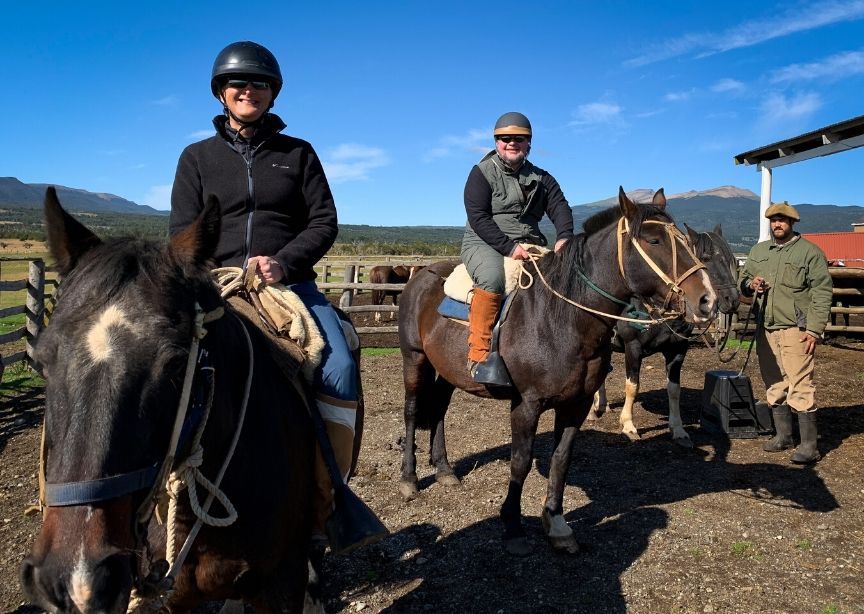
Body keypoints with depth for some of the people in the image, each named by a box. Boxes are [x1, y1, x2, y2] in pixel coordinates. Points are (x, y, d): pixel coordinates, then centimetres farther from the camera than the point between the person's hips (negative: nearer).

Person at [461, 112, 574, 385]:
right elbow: (478, 218, -11)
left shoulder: (541, 178, 16)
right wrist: (509, 246, -21)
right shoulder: (482, 173, 1)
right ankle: (479, 354, -34)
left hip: (529, 246, 5)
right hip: (484, 243, -5)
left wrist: (564, 237, -21)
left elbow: (560, 208, 2)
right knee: (492, 277, -38)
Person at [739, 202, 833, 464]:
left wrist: (814, 330, -14)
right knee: (774, 386, 12)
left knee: (800, 386, -8)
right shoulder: (759, 250, 15)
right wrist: (750, 284, -2)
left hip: (796, 330, -6)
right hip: (766, 329, 6)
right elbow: (743, 278, 24)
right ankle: (783, 436, 25)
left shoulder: (811, 252, -2)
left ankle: (809, 444, -1)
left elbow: (822, 293, -7)